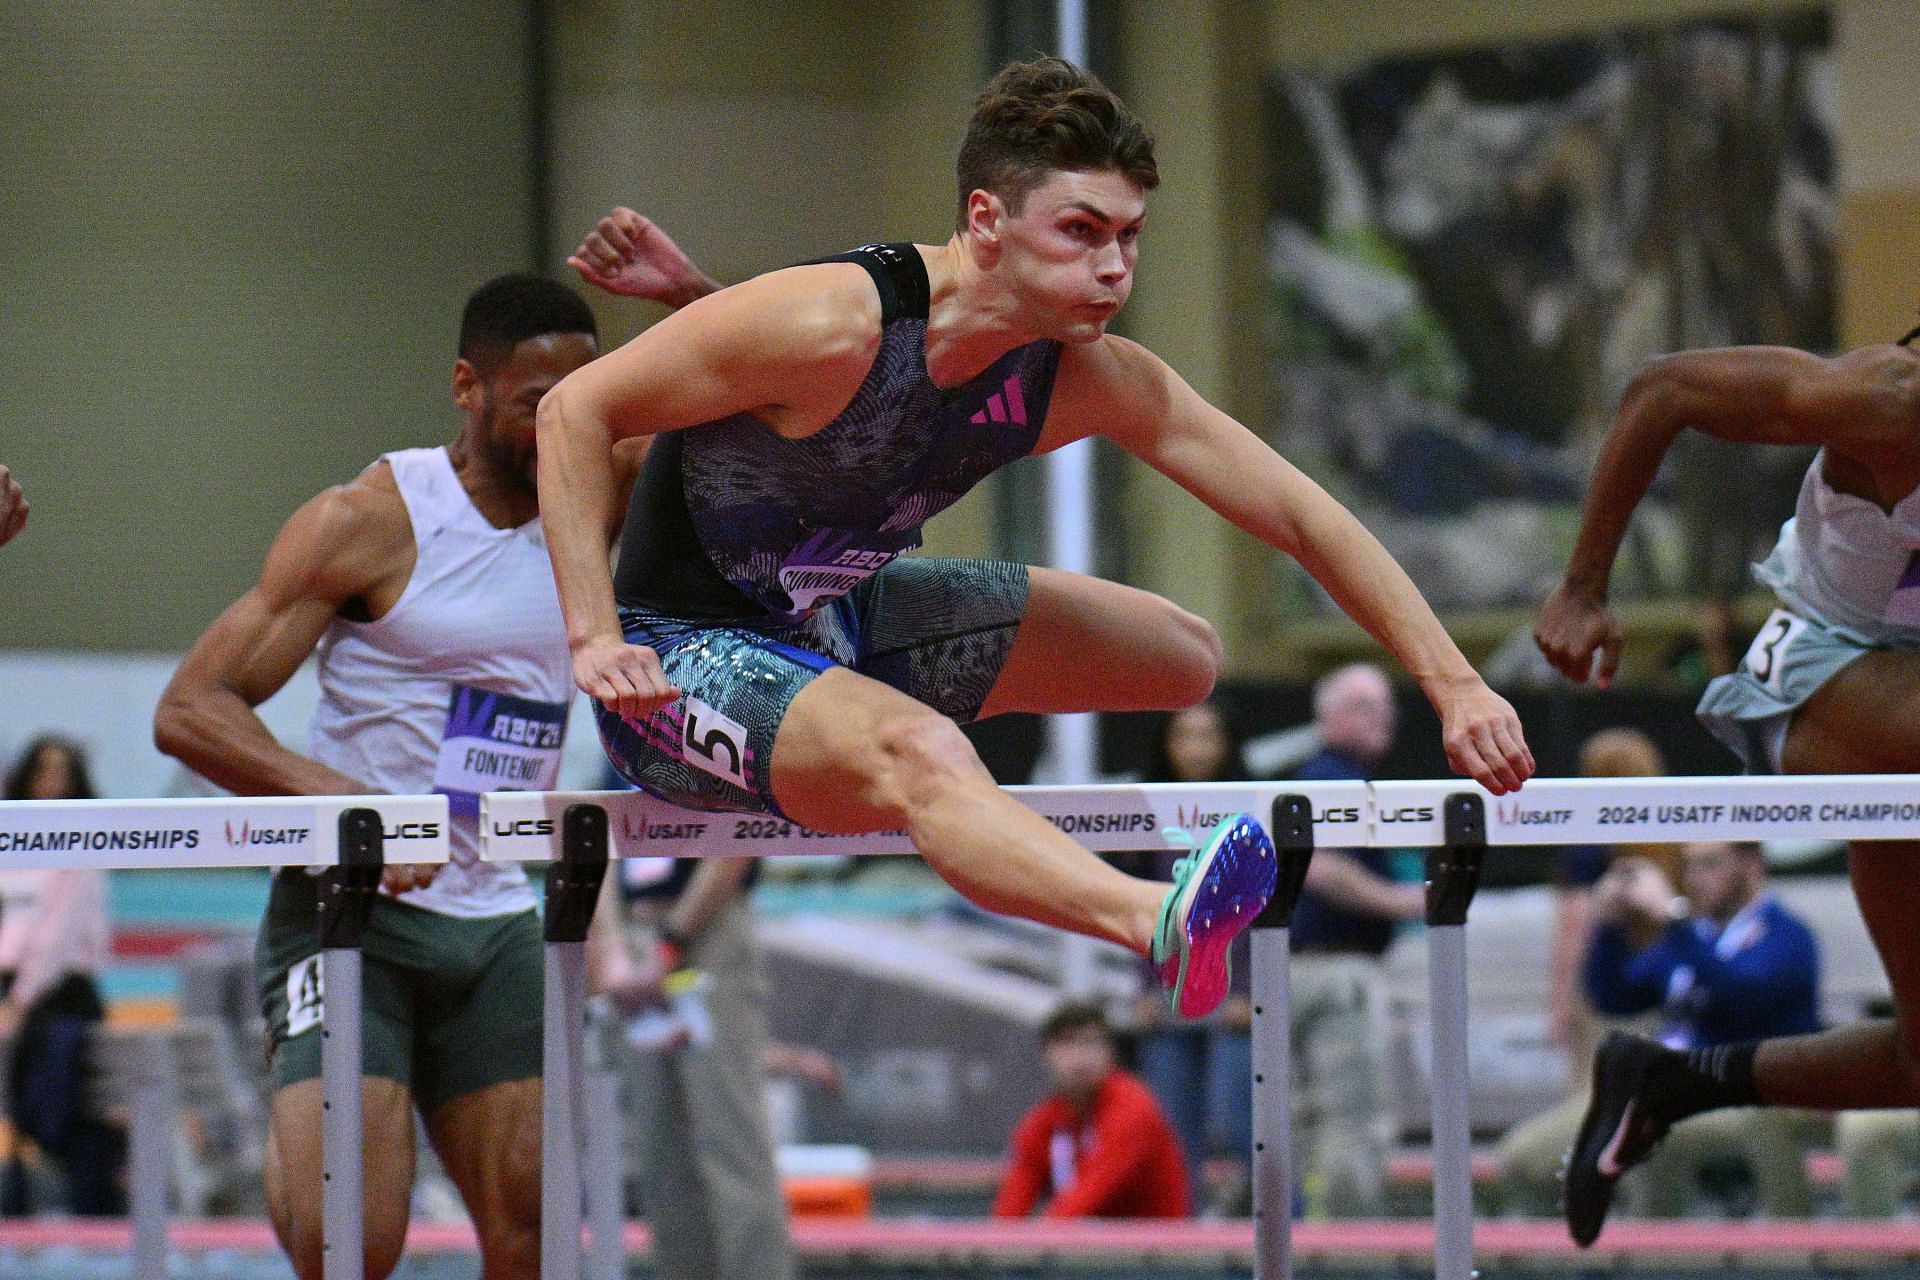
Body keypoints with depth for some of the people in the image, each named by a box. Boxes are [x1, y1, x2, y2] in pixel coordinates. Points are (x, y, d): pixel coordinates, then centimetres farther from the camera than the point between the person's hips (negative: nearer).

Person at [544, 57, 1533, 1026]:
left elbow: (1298, 514, -3)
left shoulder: (1090, 381, -9)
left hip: (840, 617, 9)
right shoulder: (837, 327, -28)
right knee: (920, 754, -40)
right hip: (685, 656, -8)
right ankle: (1164, 926, -65)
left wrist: (1451, 684, -9)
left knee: (1185, 659, 13)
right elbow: (575, 409, -21)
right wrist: (595, 640, -29)